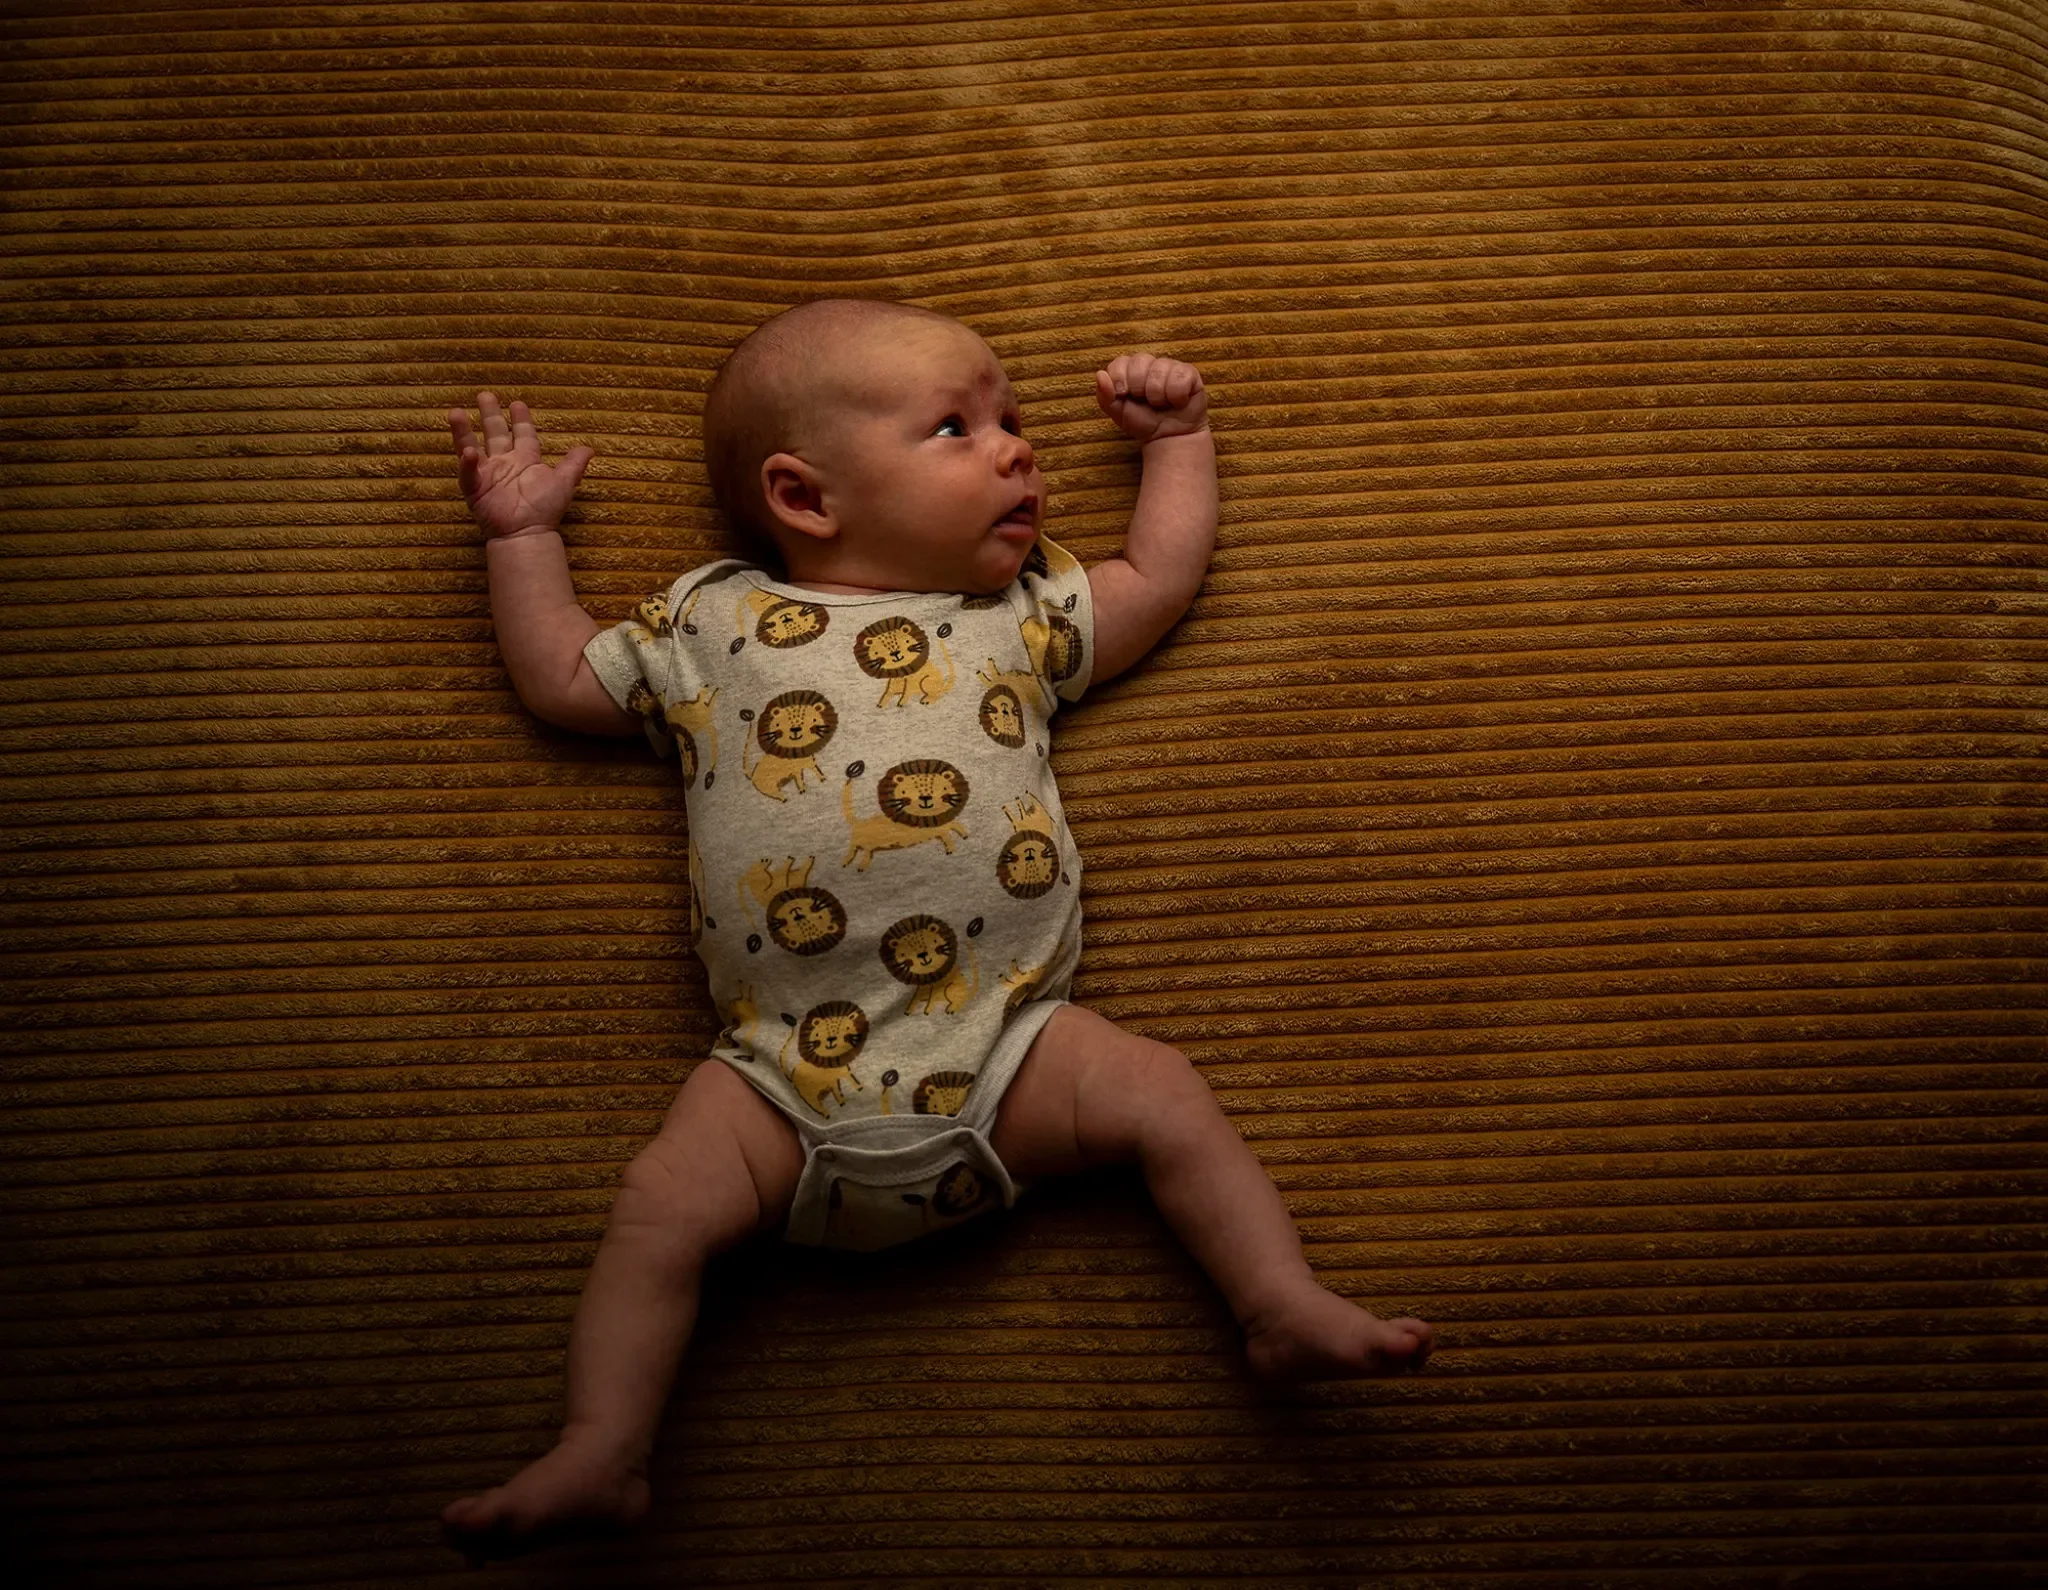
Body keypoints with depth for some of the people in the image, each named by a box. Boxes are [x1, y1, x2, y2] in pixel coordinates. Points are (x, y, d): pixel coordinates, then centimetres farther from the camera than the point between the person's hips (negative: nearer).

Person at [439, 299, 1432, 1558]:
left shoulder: (1024, 615, 18)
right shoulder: (710, 627, 13)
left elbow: (1159, 581, 28)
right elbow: (564, 679, 23)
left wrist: (1177, 436, 33)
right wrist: (522, 535, 28)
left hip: (1004, 1040, 2)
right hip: (789, 1067, -1)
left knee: (1165, 1096, -11)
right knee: (666, 1205, -14)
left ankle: (1286, 1309, -1)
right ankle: (600, 1459, -6)